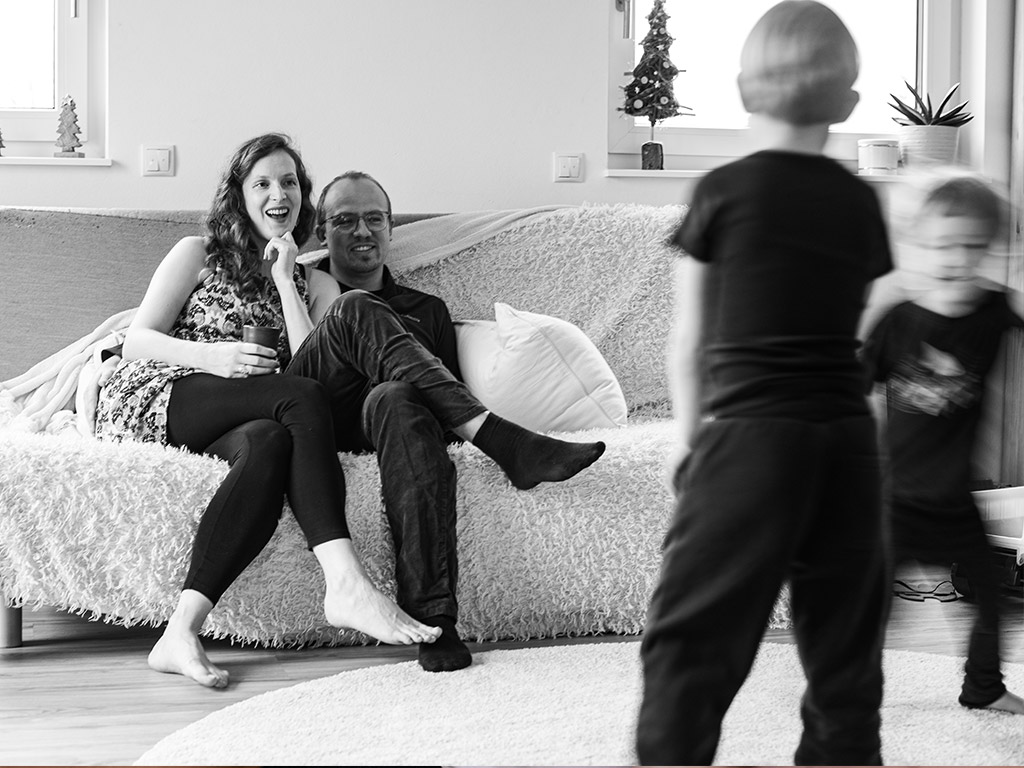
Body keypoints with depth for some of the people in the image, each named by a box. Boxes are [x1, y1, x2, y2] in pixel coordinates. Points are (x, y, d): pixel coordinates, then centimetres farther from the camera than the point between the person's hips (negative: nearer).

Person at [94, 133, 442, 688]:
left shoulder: (316, 286, 23)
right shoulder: (197, 255, 16)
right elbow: (136, 342, 5)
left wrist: (283, 280, 2)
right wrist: (213, 356, -13)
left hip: (227, 426, 3)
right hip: (153, 399, -3)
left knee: (271, 444, -38)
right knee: (303, 399, -31)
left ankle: (184, 628, -47)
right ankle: (344, 582, -46)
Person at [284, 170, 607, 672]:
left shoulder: (426, 309, 31)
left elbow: (452, 390, 21)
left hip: (391, 419, 1)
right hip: (320, 435, -1)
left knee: (396, 400, -38)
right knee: (358, 310, -27)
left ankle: (431, 615, -49)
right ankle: (504, 442, -39)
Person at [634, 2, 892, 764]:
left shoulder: (726, 191, -2)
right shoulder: (862, 204, 8)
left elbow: (691, 345, 2)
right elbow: (842, 325, 6)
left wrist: (693, 444, 15)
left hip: (751, 437, -4)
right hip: (848, 441, 4)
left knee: (689, 643, 0)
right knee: (845, 650, 12)